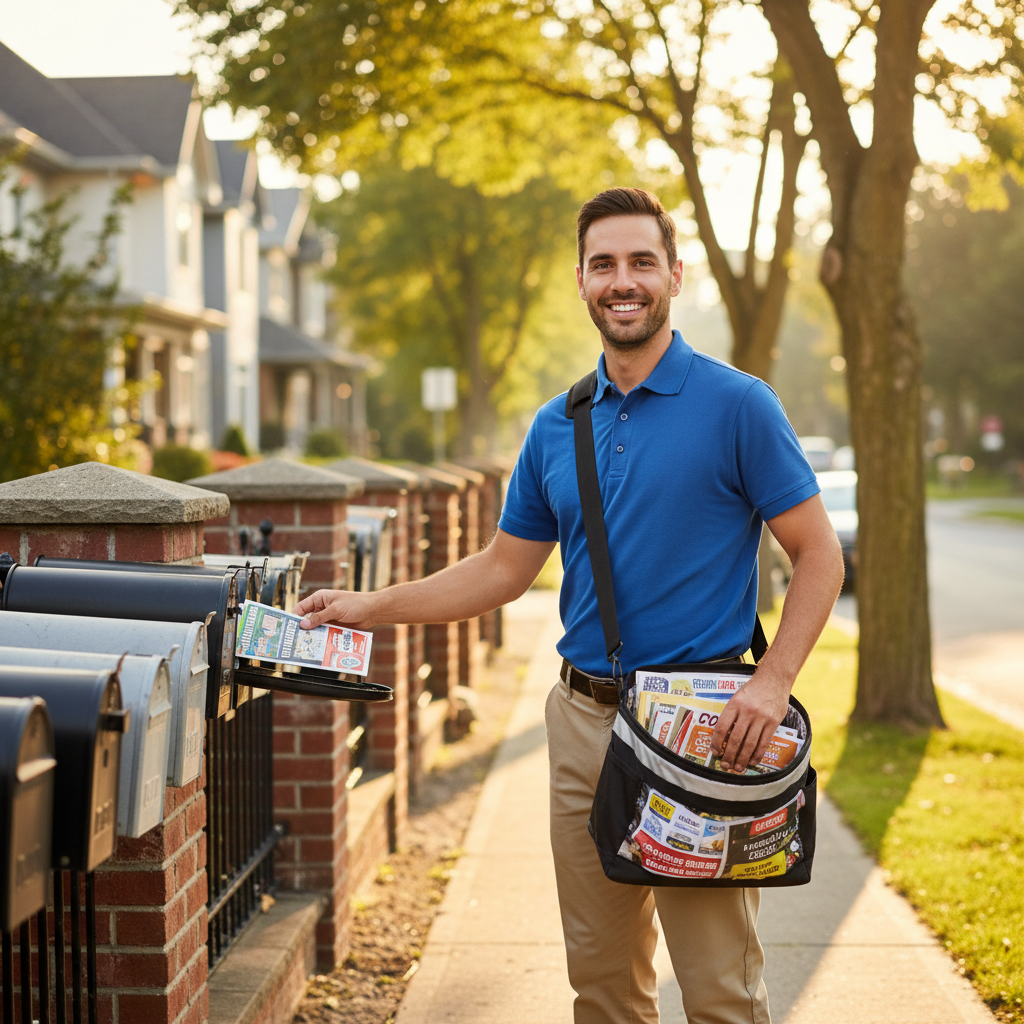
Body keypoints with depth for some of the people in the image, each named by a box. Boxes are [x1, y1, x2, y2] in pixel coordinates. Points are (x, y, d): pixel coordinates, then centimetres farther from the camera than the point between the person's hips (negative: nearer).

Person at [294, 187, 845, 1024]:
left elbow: (818, 554, -5)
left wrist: (772, 684, -17)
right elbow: (505, 569, 17)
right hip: (584, 719, 5)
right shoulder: (556, 428, 10)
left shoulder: (737, 405, -6)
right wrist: (374, 607, 9)